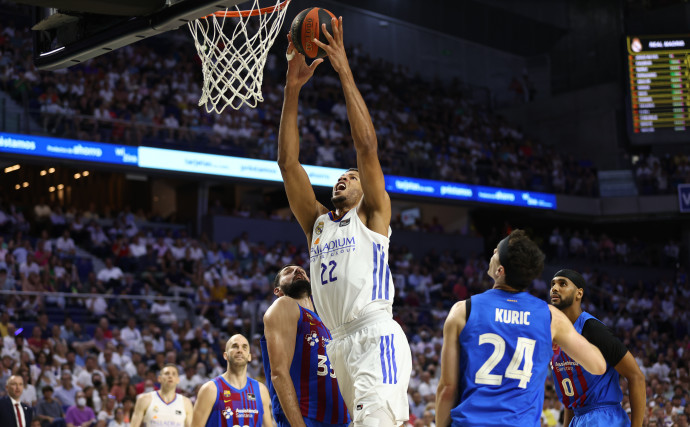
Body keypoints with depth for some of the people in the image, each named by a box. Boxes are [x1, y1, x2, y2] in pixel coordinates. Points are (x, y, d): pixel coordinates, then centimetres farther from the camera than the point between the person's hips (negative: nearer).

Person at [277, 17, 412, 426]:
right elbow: (288, 162, 14)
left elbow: (366, 145, -5)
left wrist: (345, 71, -4)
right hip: (341, 344, 7)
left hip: (377, 336, -6)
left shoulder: (373, 215, 8)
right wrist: (293, 87, 9)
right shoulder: (318, 223, 21)